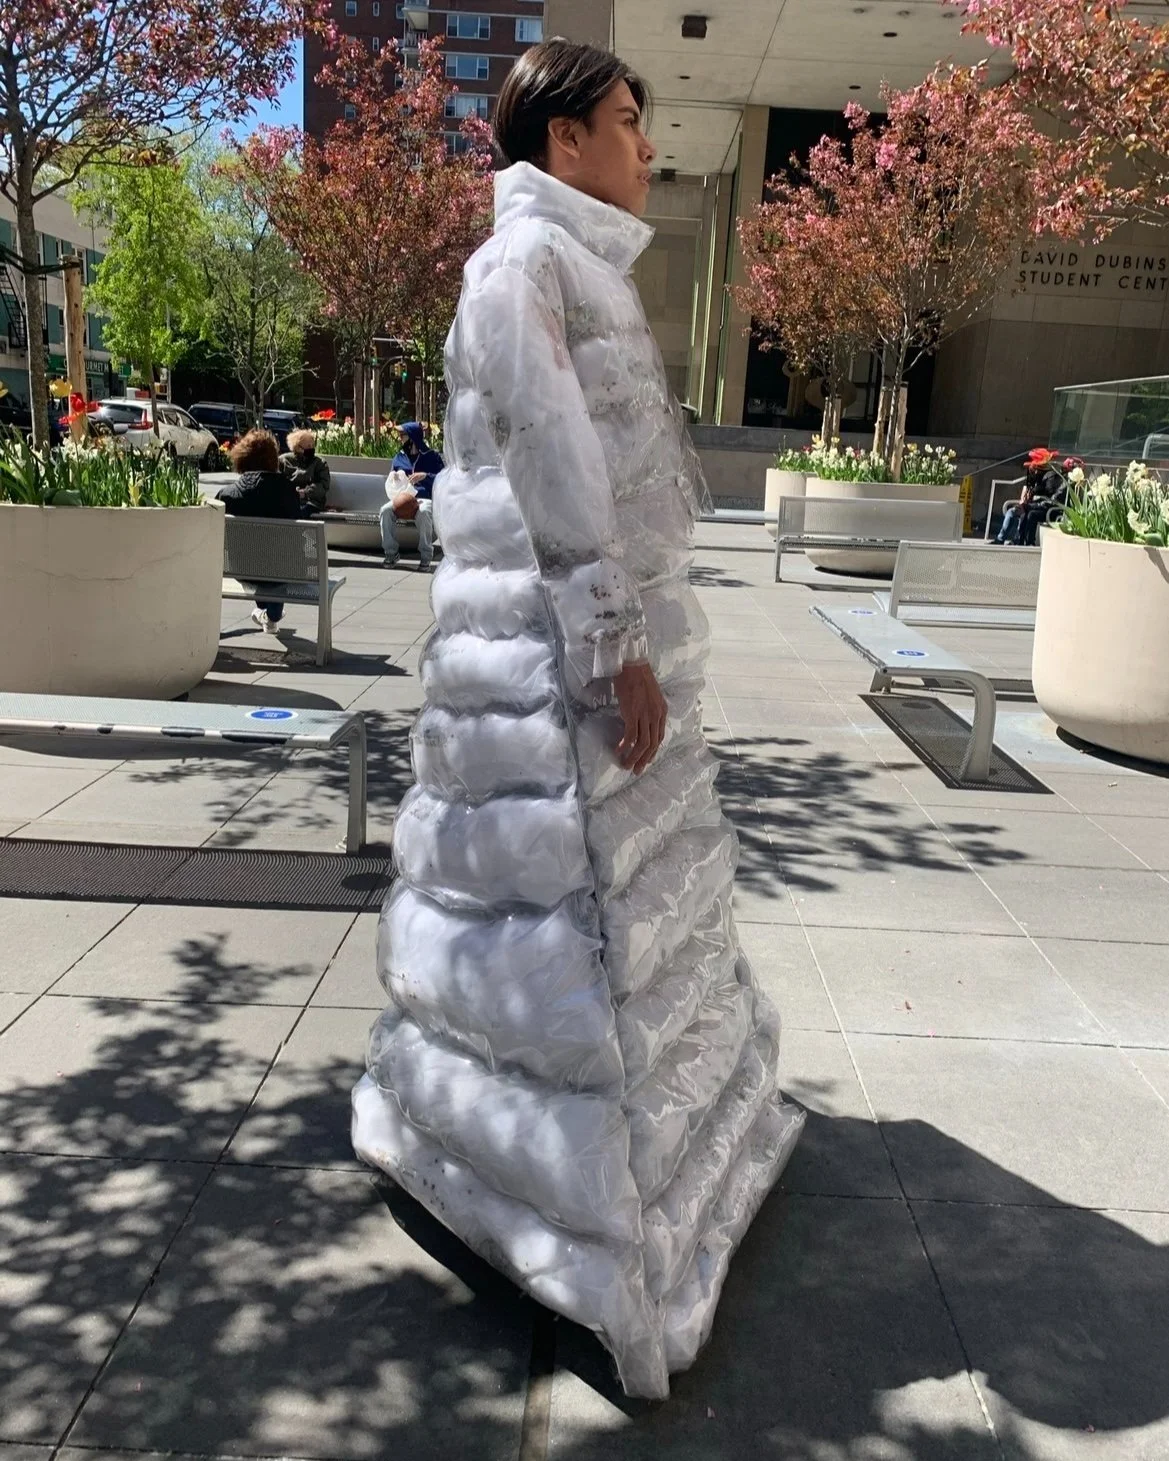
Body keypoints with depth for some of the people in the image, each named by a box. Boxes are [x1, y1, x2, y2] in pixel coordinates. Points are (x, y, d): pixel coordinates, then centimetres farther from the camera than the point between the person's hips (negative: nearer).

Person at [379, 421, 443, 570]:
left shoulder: (431, 457, 6)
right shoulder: (399, 458, 17)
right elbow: (390, 483, 11)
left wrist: (425, 476, -20)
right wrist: (396, 496, -12)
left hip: (425, 500, -4)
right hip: (402, 500, 4)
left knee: (423, 512, -39)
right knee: (386, 511, -28)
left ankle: (425, 557, -29)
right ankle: (391, 554, -19)